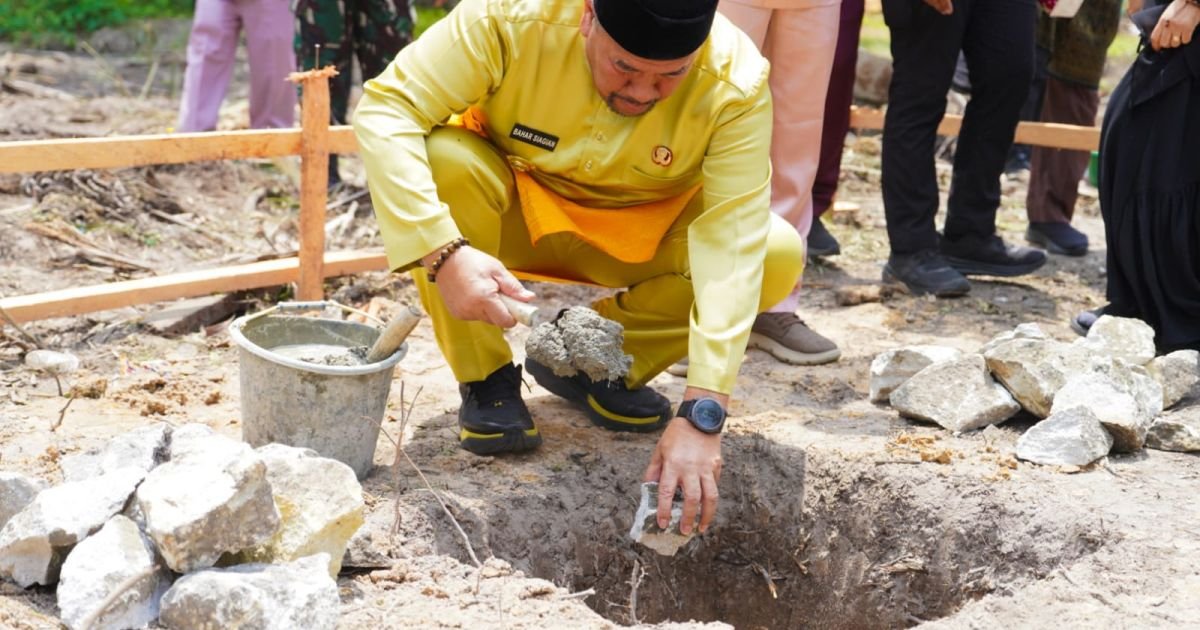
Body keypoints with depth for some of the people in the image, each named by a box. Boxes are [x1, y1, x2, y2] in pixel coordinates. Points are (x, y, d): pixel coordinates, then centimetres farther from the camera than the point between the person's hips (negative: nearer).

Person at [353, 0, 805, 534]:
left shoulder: (737, 84, -28)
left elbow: (732, 246, -33)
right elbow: (384, 109, -30)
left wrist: (702, 413, -41)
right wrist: (442, 252, -44)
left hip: (643, 235, 1)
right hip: (514, 215, -1)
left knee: (779, 257, -23)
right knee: (443, 158, -33)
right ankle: (486, 381, -10)